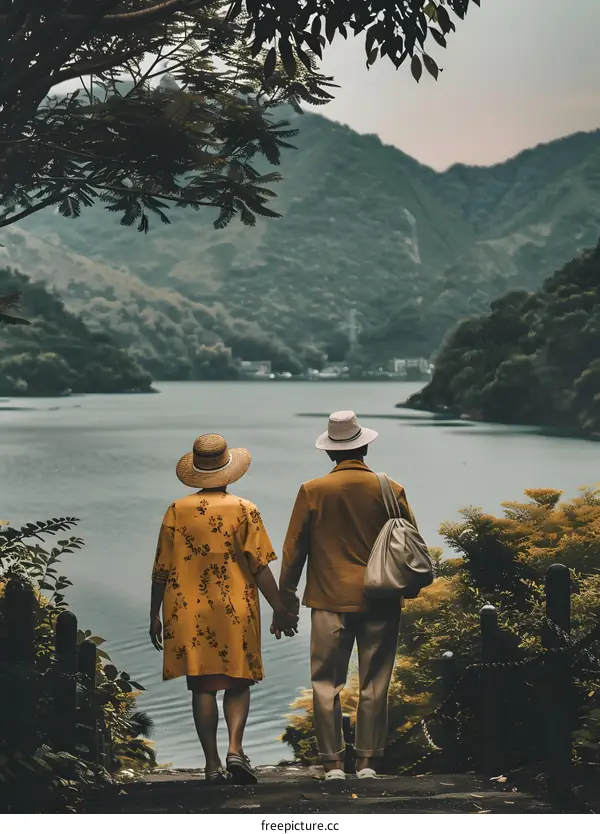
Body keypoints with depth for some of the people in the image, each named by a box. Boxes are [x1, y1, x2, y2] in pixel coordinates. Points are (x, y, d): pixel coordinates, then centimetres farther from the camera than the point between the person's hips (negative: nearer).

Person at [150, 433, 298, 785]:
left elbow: (162, 570, 3)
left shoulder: (177, 511, 1)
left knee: (203, 687, 7)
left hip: (188, 613, 1)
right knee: (238, 683, 9)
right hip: (236, 611, -1)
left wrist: (155, 615, 13)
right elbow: (260, 567, -6)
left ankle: (213, 763, 6)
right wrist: (280, 611, 0)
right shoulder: (244, 509, -3)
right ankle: (236, 748, -11)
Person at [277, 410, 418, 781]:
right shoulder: (390, 490, -1)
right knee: (374, 684, 7)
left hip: (330, 601, -1)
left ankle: (333, 762, 4)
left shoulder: (313, 491, -2)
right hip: (380, 600, 1)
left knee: (327, 683, 5)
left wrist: (287, 597, 8)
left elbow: (294, 548, 1)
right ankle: (368, 761, 7)